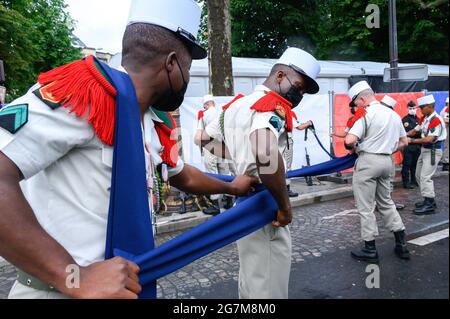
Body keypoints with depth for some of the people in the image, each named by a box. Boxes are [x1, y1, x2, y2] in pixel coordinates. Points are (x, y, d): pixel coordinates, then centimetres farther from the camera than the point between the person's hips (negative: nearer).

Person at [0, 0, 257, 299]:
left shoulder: (155, 125, 6)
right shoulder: (86, 92, -20)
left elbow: (183, 176, 22)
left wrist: (232, 188, 34)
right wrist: (75, 277, -30)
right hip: (59, 289, -8)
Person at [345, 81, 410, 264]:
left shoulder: (366, 114, -14)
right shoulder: (393, 114, 12)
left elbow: (349, 140, -24)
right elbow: (404, 142, 18)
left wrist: (352, 148, -4)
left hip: (368, 161, -8)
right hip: (387, 161, 8)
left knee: (366, 207, 2)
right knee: (386, 203, 20)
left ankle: (370, 250, 10)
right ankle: (401, 245, 24)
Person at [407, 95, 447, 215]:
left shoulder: (436, 120, -20)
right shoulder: (424, 118, 8)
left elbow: (430, 139, -26)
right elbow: (415, 130, 11)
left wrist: (412, 140, -25)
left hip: (433, 151, -10)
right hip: (424, 149, 10)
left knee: (425, 177, -12)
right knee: (419, 175, 16)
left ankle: (429, 205, -5)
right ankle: (430, 199, 26)